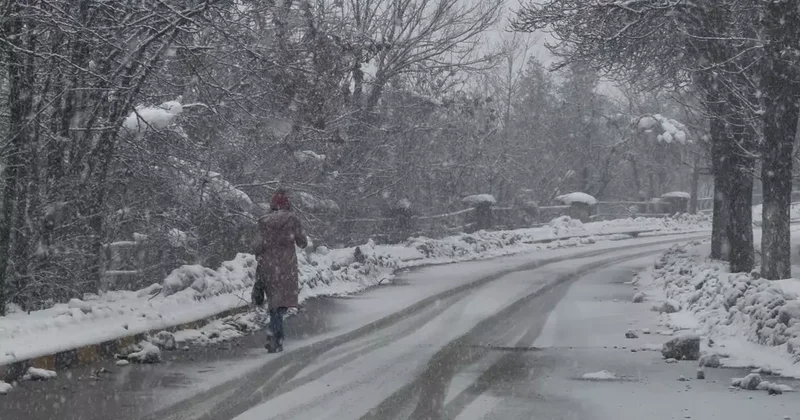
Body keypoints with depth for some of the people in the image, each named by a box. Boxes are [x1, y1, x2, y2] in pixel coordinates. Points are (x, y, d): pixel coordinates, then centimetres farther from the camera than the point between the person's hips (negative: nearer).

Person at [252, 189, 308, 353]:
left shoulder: (264, 222, 4)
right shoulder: (292, 219, -4)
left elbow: (258, 248, 3)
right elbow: (302, 243, 0)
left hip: (267, 266, 3)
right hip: (286, 266, -3)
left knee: (274, 302, 13)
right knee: (283, 302, -4)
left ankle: (278, 341, 13)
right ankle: (273, 332, -25)